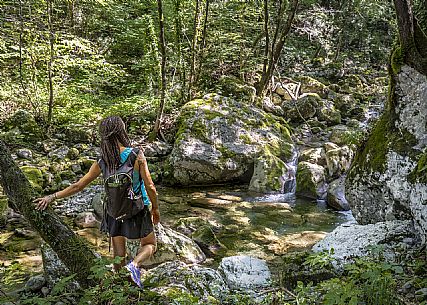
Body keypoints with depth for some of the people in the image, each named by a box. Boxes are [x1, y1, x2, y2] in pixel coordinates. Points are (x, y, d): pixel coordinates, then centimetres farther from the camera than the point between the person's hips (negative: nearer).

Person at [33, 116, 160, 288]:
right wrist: (155, 209, 1)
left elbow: (78, 186, -5)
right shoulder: (137, 155, -19)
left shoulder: (102, 162, -10)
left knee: (119, 255, 17)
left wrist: (52, 197, 7)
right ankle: (135, 264, -11)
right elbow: (150, 187, -16)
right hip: (138, 210, -3)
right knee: (149, 245, 18)